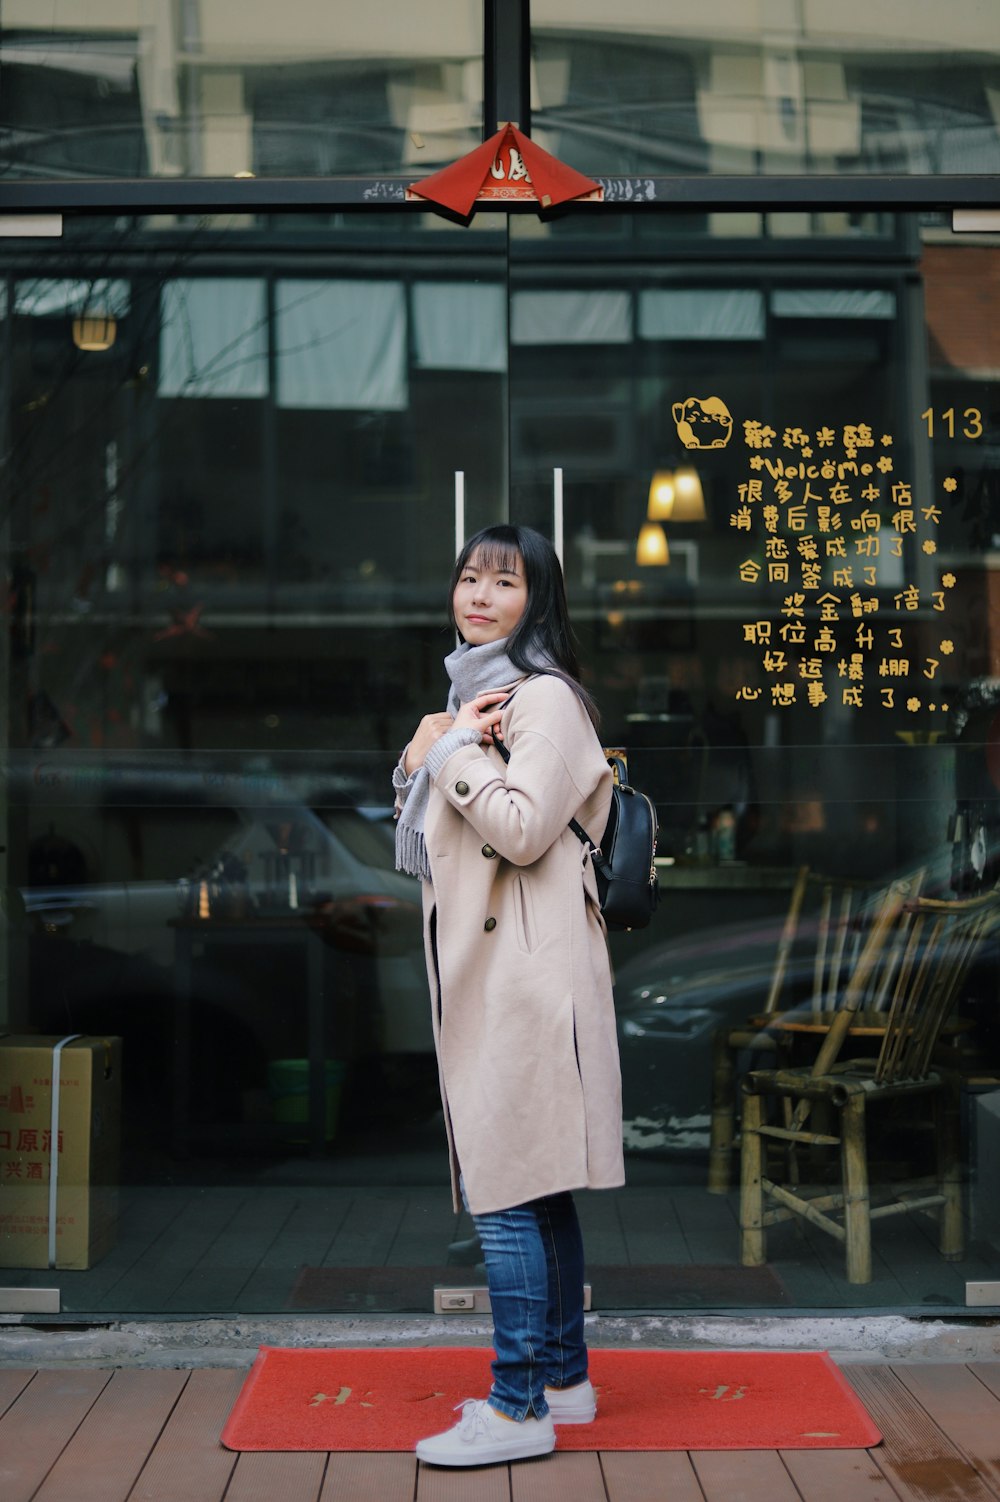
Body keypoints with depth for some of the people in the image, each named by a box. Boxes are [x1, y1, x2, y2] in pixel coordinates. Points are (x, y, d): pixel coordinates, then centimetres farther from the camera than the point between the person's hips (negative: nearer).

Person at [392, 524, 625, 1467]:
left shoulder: (546, 698, -9)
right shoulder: (471, 696, 20)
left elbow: (522, 829, -21)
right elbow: (420, 839, 20)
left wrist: (451, 748, -10)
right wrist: (423, 756, 2)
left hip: (526, 977, -10)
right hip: (485, 971, 10)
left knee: (506, 1193, -8)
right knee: (536, 1190, 14)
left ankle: (519, 1408, -2)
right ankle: (564, 1379, 23)